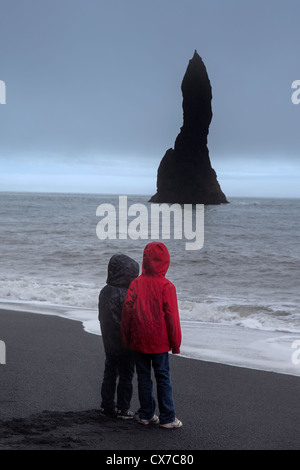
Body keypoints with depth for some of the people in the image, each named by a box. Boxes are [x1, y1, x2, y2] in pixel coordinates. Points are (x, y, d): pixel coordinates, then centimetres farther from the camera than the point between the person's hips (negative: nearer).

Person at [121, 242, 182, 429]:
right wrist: (175, 343, 1)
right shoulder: (166, 286, -9)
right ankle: (167, 418, 4)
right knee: (163, 378, 3)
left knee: (144, 377, 12)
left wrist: (126, 338, 11)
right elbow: (171, 316, -7)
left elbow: (127, 310, 1)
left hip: (139, 342, 3)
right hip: (159, 341, -3)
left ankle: (146, 415, 17)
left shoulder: (136, 284, -1)